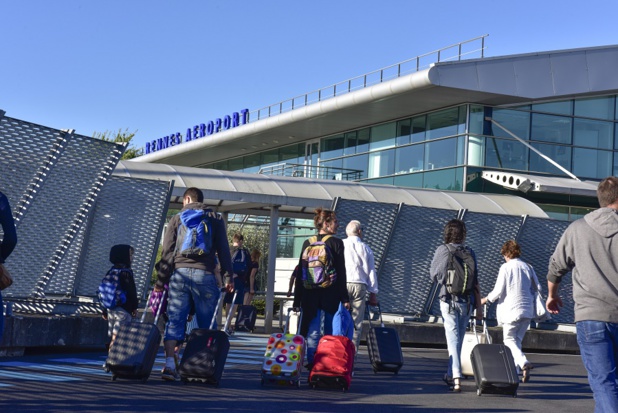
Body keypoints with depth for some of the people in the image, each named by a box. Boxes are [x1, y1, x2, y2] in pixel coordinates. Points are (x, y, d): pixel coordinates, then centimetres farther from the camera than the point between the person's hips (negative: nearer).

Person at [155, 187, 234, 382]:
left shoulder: (177, 218, 12)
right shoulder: (215, 219, 12)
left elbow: (167, 252, 7)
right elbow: (223, 250, 5)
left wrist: (161, 281, 9)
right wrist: (228, 278, 6)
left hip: (179, 273, 1)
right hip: (205, 275, 0)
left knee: (174, 320, 0)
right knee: (207, 323, 5)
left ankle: (169, 364, -11)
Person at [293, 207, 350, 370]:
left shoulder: (307, 243, 4)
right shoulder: (336, 243, -6)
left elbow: (301, 273, 5)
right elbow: (341, 272, -7)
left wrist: (297, 299, 9)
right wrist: (345, 298, -3)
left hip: (310, 295, 3)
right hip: (331, 295, -3)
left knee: (312, 332, 6)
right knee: (330, 333, 6)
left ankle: (312, 365, 4)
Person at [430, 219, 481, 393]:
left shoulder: (442, 250, -3)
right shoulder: (470, 253, 2)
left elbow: (433, 275, 6)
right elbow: (475, 282, 2)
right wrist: (479, 307, 6)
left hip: (448, 300, -2)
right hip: (467, 302, 2)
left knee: (453, 338, -5)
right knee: (459, 339, 14)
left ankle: (456, 378, -18)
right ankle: (451, 375, 25)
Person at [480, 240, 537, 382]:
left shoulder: (506, 267, -7)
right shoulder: (528, 267, 7)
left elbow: (498, 291, -10)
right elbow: (537, 288, 9)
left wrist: (486, 299, 6)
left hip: (511, 310, -5)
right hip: (527, 311, 5)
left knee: (509, 339, 4)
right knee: (517, 340, 15)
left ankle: (523, 362, -19)